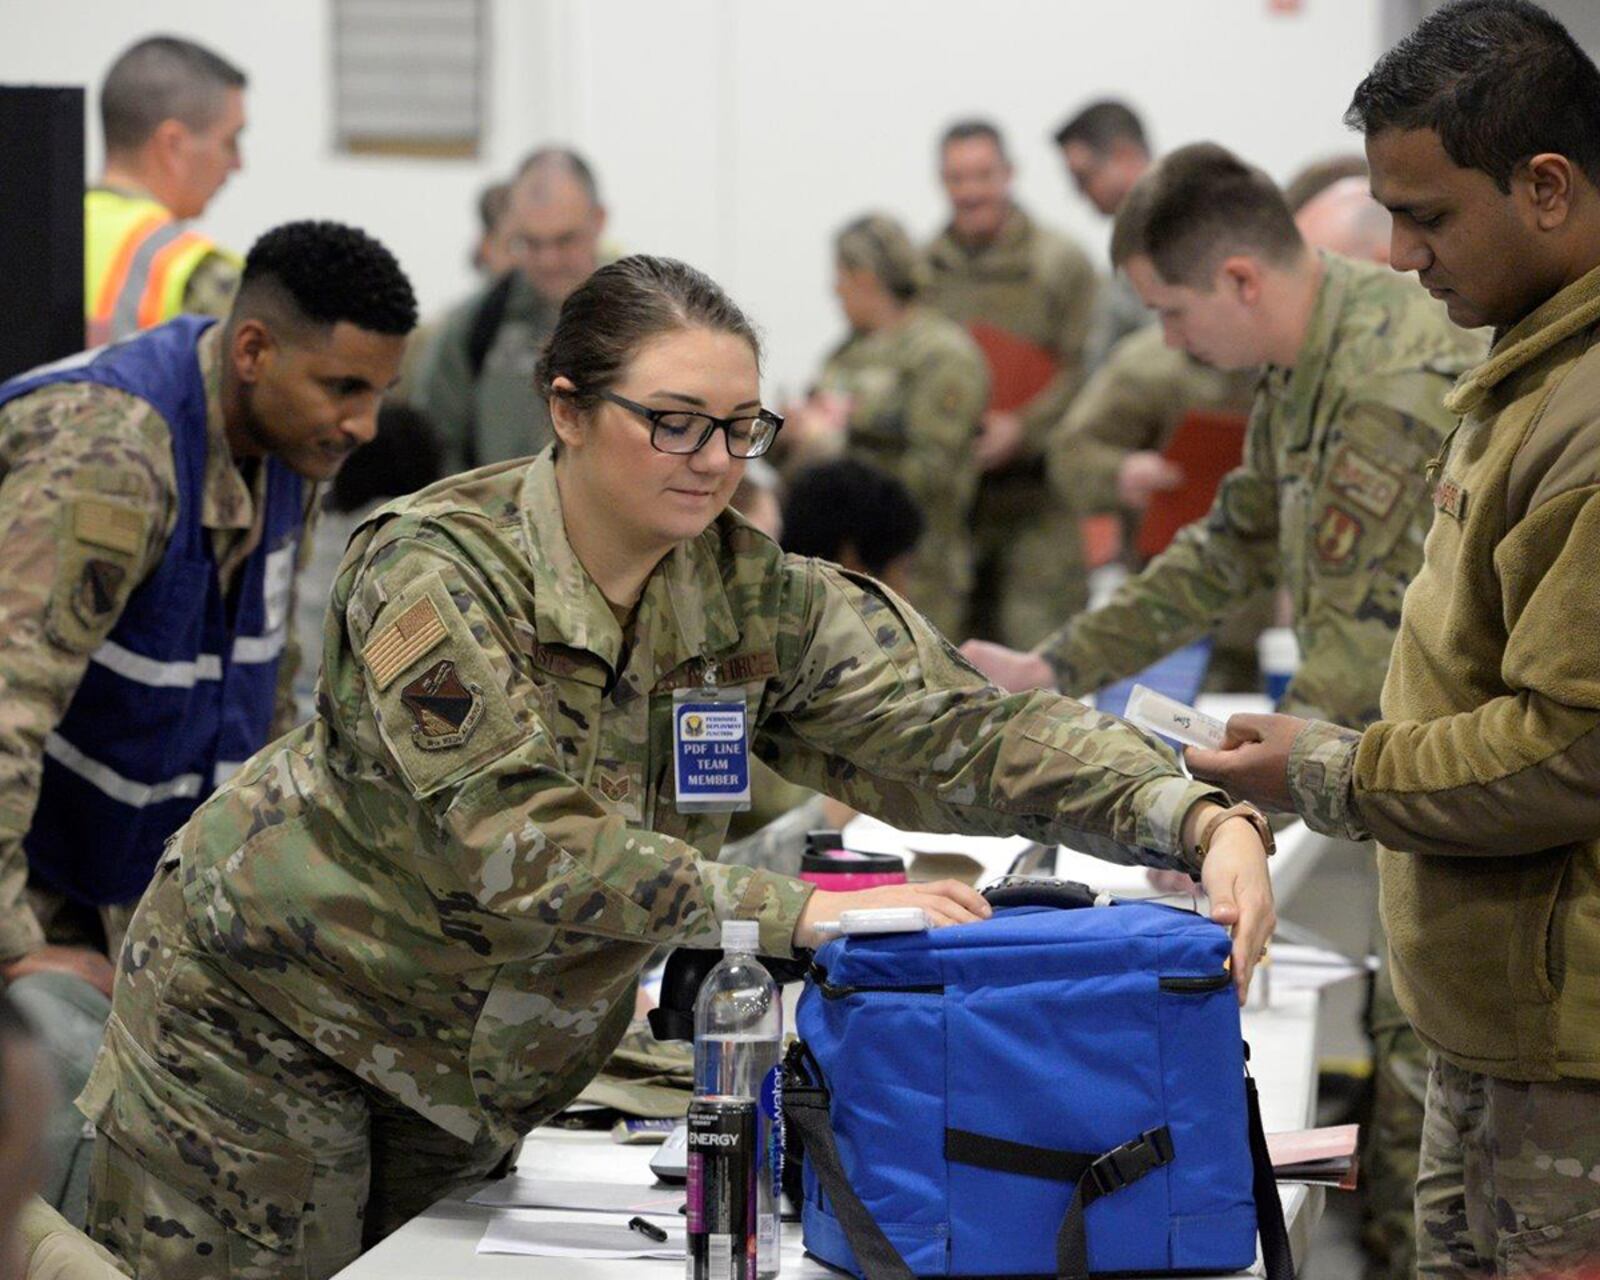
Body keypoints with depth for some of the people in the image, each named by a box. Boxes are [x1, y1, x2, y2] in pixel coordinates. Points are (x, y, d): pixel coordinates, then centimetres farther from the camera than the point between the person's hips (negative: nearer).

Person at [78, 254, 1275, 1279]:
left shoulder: (757, 595, -9)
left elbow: (974, 729, -16)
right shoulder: (437, 571, -25)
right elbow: (516, 851, -35)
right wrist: (803, 911, -41)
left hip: (483, 1077, 5)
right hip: (268, 1030, -5)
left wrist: (1208, 822, -33)